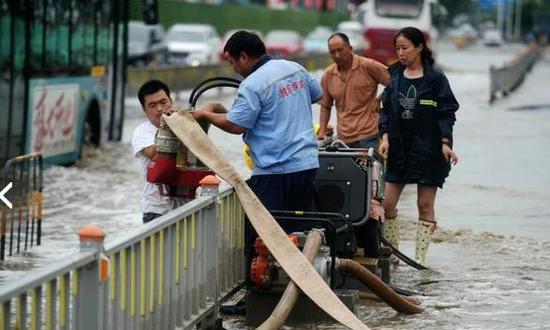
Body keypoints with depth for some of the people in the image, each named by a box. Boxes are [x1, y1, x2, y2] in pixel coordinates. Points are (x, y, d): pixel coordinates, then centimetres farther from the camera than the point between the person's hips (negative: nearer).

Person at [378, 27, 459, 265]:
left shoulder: (435, 78, -4)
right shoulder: (395, 77, 8)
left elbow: (446, 113, -4)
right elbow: (386, 110, 11)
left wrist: (445, 143, -14)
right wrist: (385, 136, -3)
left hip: (428, 149, -4)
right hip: (399, 148, 4)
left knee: (425, 204, 1)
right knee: (387, 204, 0)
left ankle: (419, 259, 6)